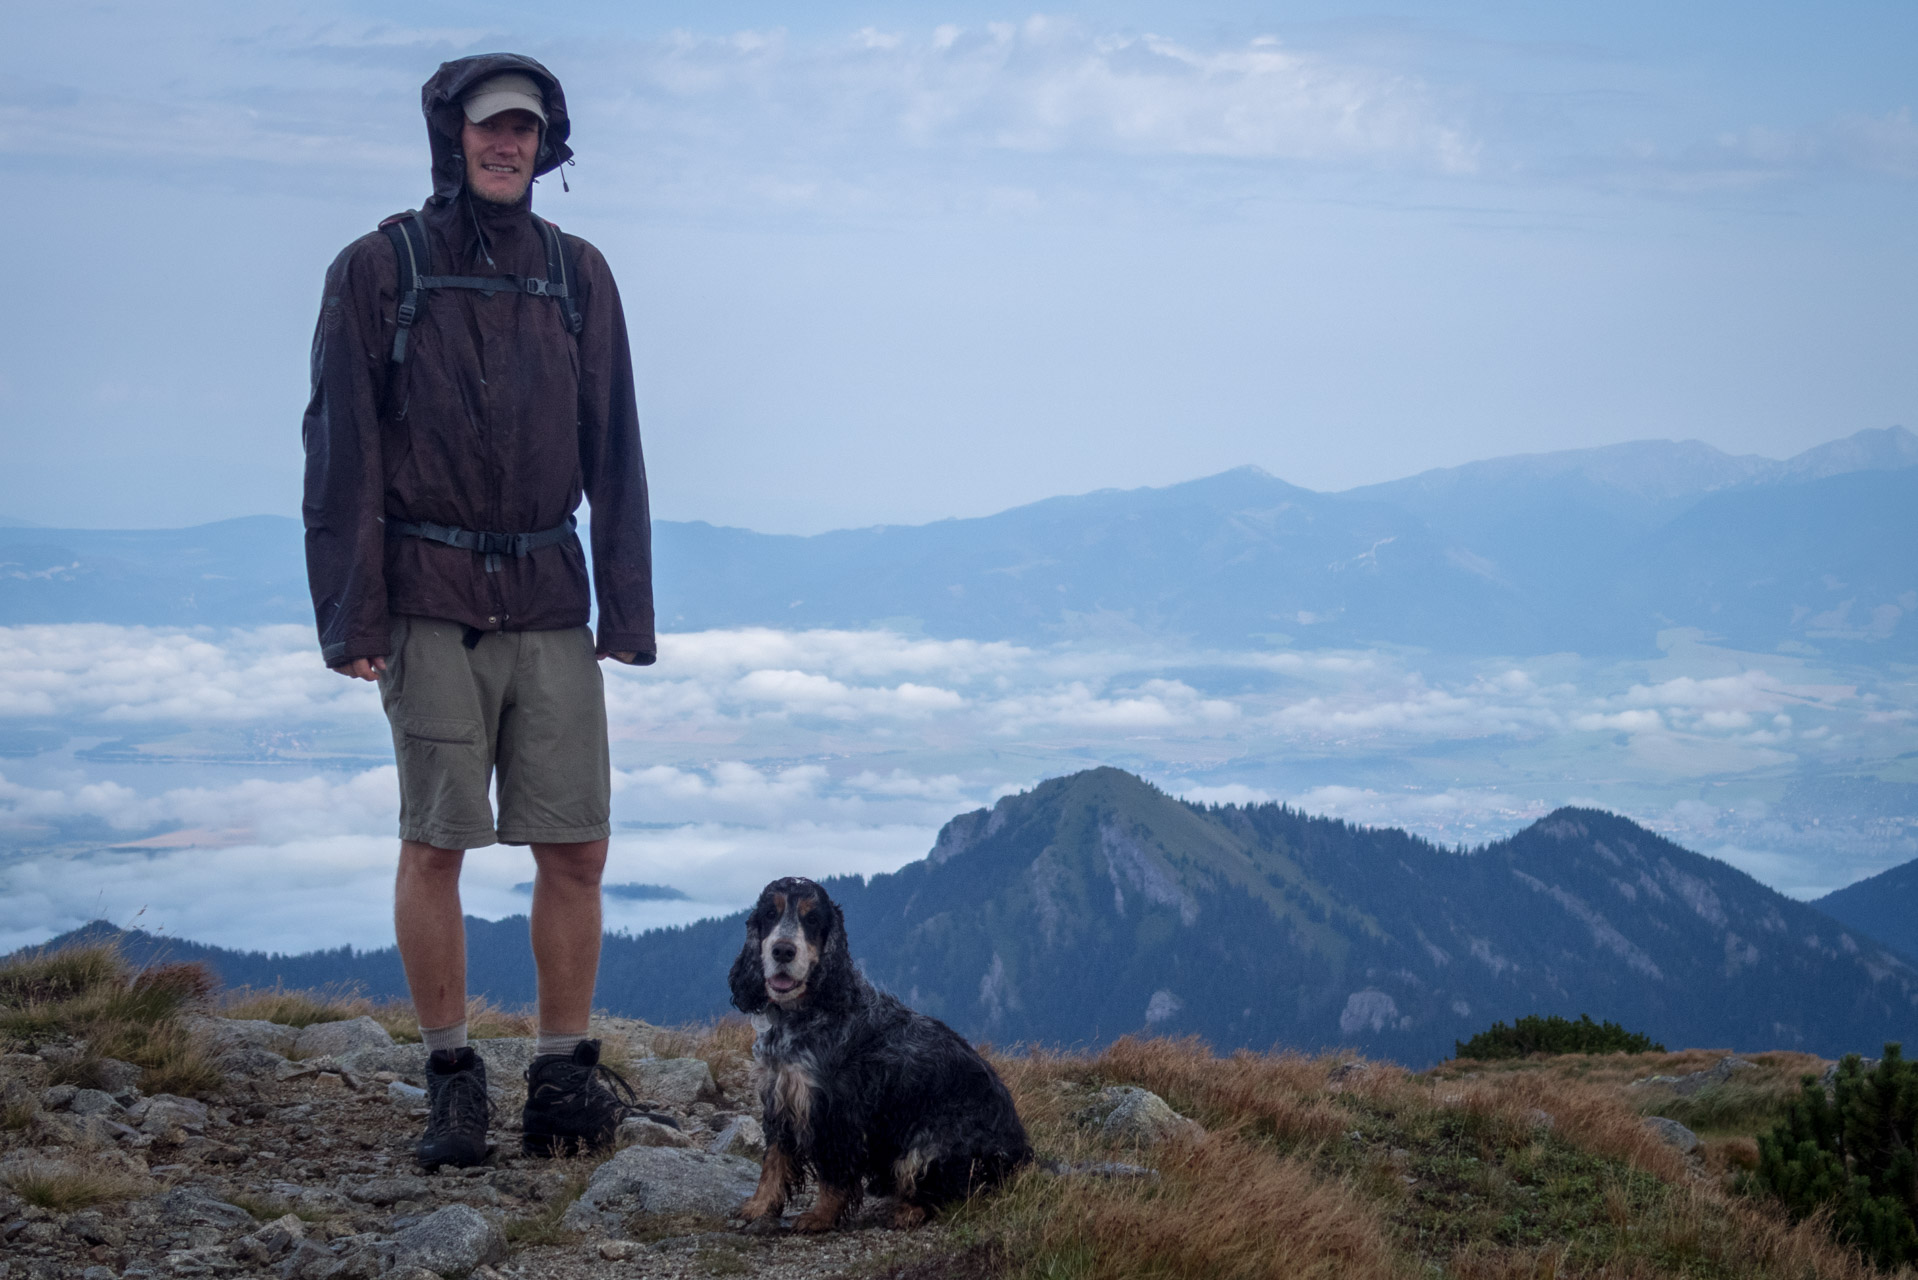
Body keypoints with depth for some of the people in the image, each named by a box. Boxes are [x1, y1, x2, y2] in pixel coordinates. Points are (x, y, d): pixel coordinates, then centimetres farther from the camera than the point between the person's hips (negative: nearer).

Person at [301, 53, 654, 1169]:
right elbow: (342, 449, -1)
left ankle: (565, 1078, 10)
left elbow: (615, 453, 12)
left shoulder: (577, 275, 11)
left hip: (549, 597, 3)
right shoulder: (378, 271, 1)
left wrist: (629, 609, 6)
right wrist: (351, 614, -8)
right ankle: (453, 1080, 9)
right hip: (431, 599, -3)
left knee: (577, 849, 0)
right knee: (436, 845, -1)